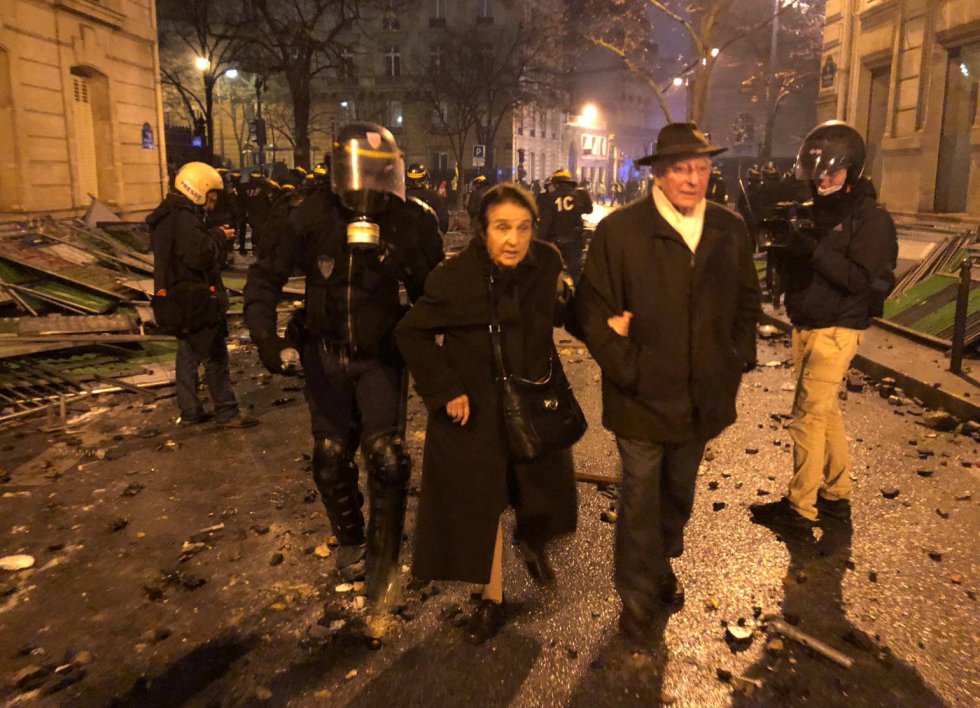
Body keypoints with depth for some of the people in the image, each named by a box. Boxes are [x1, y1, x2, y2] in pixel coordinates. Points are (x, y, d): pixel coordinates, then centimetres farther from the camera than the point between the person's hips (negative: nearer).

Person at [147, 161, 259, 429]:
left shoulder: (167, 216, 14)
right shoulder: (184, 217, -19)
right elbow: (199, 256, -28)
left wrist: (215, 237, 6)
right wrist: (219, 236, -13)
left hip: (177, 299, 10)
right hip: (196, 299, -10)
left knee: (188, 355, 16)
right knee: (215, 357, -3)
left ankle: (189, 412, 23)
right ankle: (227, 413, 3)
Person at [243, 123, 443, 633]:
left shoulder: (411, 224, -14)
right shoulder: (313, 217, -13)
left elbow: (430, 296, -4)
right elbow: (265, 277, -5)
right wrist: (265, 337, -18)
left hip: (379, 357, -1)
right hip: (323, 355, 2)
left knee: (386, 455, -14)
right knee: (331, 458, 10)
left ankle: (382, 560, 7)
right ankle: (350, 542, 36)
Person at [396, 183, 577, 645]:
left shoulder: (546, 264, -9)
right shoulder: (454, 278, -20)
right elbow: (411, 334, -11)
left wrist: (561, 297, -12)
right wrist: (446, 391, -15)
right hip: (475, 409, -3)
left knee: (545, 494, 15)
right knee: (480, 503, 10)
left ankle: (534, 543, 52)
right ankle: (492, 598, 32)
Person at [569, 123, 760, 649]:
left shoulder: (730, 230, 3)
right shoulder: (618, 230, -11)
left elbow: (747, 301, 15)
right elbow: (591, 310, -10)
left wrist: (737, 361, 6)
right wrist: (627, 369, -15)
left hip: (703, 397, 5)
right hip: (643, 398, -4)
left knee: (679, 491, 22)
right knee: (641, 499, 7)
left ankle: (662, 564, 48)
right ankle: (638, 598, 26)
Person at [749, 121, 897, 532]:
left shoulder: (870, 219, -10)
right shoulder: (818, 210, 11)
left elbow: (860, 279, -20)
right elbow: (795, 269, 11)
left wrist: (813, 249, -27)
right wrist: (785, 245, -9)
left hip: (835, 331, -8)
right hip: (805, 328, 8)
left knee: (808, 416, -5)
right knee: (826, 412, 15)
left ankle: (800, 508, 5)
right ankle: (837, 496, 28)